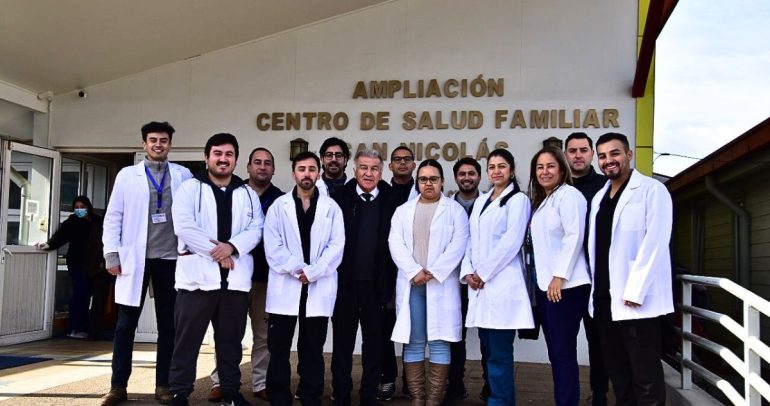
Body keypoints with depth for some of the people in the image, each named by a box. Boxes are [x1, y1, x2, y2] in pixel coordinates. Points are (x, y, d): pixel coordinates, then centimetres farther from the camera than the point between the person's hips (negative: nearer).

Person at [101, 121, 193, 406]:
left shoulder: (183, 175, 7)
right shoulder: (127, 175, 7)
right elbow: (113, 217, 4)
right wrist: (112, 254, -3)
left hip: (170, 258, 0)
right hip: (135, 258, 0)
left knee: (168, 325, 6)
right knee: (125, 324, 4)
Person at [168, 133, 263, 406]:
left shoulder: (247, 194, 13)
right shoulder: (190, 188, 2)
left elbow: (255, 229, 2)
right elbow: (183, 227, -10)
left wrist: (232, 246, -16)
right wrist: (214, 250, -14)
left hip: (236, 276, 3)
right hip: (198, 274, -3)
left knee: (231, 340, 13)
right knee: (187, 340, 2)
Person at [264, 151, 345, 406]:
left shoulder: (331, 207, 7)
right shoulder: (279, 206, 7)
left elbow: (336, 246, -2)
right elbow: (272, 246, -2)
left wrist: (312, 272, -12)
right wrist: (296, 270, -12)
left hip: (319, 287, 0)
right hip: (285, 286, 0)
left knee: (313, 349, 8)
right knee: (279, 348, 4)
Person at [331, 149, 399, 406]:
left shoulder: (391, 202, 0)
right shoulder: (341, 198, -1)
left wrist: (390, 283, -4)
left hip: (375, 285, 1)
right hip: (345, 283, 0)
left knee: (374, 341, 11)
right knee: (343, 341, 10)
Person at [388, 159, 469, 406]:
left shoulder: (455, 210, 7)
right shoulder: (403, 210, 15)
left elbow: (458, 244, -5)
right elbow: (395, 244, 3)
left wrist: (433, 272, -14)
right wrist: (414, 271, -11)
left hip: (441, 284, -2)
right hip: (411, 284, 3)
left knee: (439, 342, -2)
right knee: (413, 343, 4)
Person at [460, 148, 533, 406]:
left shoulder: (518, 199, 0)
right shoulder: (480, 201, 20)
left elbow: (511, 241, -11)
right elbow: (471, 240, 16)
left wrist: (484, 274, -11)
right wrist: (468, 272, 1)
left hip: (502, 284, -7)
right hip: (479, 285, 7)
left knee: (499, 353, -7)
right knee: (489, 349, 9)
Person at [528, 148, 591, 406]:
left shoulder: (568, 194, -6)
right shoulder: (540, 201, 20)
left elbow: (574, 237, -15)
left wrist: (559, 277, -19)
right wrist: (544, 278, 12)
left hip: (565, 284, -9)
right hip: (544, 284, 9)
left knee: (564, 352, -7)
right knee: (554, 352, 10)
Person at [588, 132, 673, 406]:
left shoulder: (652, 190, -5)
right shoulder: (599, 197, 16)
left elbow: (655, 244, -14)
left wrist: (634, 292, -19)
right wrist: (595, 289, 8)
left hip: (637, 300, -7)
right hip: (603, 299, 7)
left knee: (646, 381, -1)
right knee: (618, 375, 13)